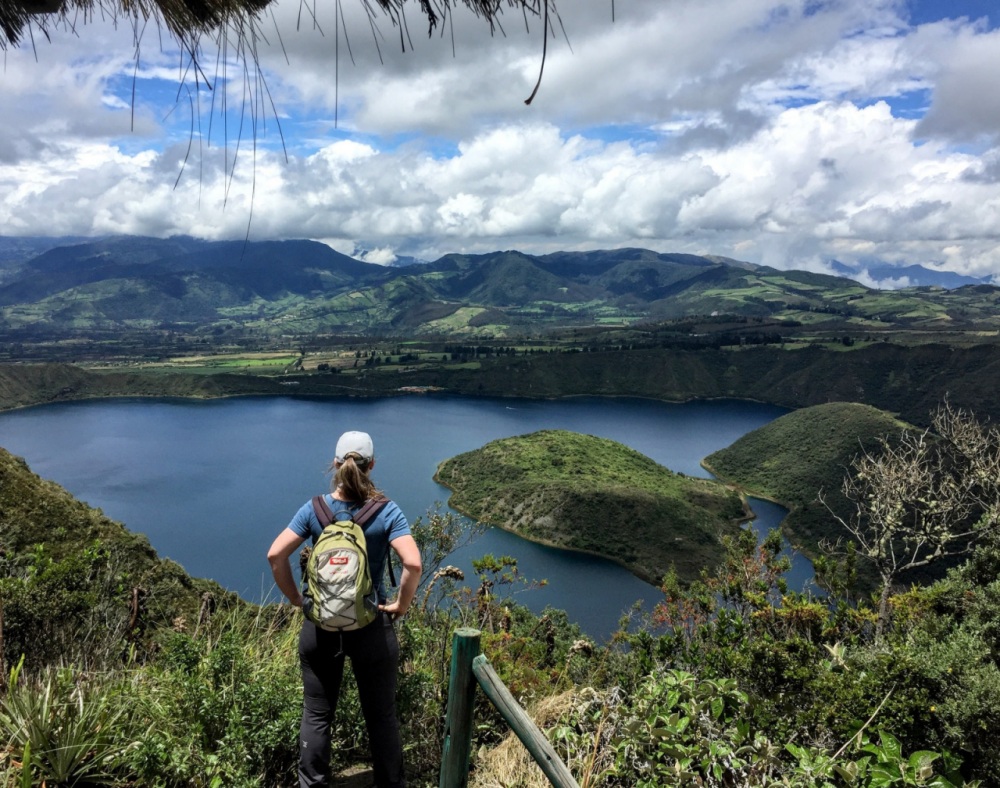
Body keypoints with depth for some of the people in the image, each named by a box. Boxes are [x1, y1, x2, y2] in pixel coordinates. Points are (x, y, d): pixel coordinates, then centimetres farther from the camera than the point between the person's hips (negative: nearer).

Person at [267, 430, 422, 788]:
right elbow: (413, 563, -22)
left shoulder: (314, 508, -6)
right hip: (371, 627, -2)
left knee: (316, 715, 18)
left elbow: (275, 555, -10)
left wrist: (296, 598, 1)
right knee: (381, 717, 14)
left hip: (320, 625, 2)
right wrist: (402, 605, -8)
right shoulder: (387, 512, -12)